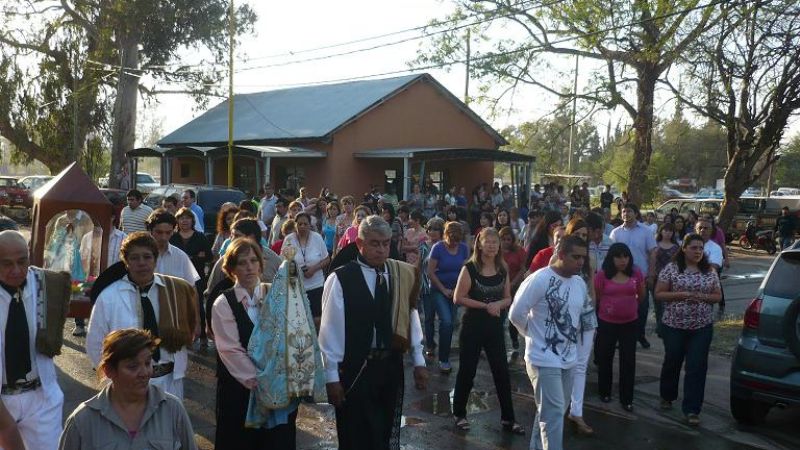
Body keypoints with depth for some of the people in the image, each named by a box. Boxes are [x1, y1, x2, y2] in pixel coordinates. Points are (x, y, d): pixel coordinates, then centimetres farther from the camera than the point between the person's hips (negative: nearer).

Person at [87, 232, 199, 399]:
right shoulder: (109, 296, -8)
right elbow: (95, 345, -1)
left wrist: (179, 366, 2)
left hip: (169, 380, 2)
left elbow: (187, 331, 8)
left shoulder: (176, 290, -2)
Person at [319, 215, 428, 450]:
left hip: (392, 365, 5)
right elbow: (330, 329, -11)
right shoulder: (341, 279, -14)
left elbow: (411, 316, 5)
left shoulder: (403, 275, 0)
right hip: (355, 369, -4)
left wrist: (419, 361, 6)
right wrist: (332, 376, -10)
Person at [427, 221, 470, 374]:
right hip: (439, 290, -4)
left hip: (456, 290, 4)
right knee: (446, 321, -17)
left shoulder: (463, 248, -4)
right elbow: (430, 272, -13)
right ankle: (443, 360, -6)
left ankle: (445, 357, 23)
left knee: (451, 324, 8)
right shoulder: (438, 248, -14)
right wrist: (444, 290, -12)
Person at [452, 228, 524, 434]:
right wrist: (485, 305, -19)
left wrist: (499, 304, -14)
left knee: (502, 372, 5)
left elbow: (508, 298, 9)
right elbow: (458, 298, -13)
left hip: (496, 326, 4)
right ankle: (459, 414, 23)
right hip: (473, 326, -4)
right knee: (467, 371, 6)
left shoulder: (503, 270, 4)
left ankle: (508, 418, 16)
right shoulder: (470, 268, -10)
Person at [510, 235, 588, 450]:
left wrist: (570, 338, 11)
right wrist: (534, 334, -4)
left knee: (550, 412, 19)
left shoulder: (580, 283, 5)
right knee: (553, 413, -8)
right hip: (544, 359, -8)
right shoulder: (540, 280, -19)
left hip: (568, 359, 8)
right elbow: (516, 314, -16)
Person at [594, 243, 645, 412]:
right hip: (606, 323, -1)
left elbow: (641, 295, 10)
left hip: (629, 323, 1)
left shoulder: (636, 274, -6)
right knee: (605, 358, 14)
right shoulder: (602, 275, -13)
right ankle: (604, 392, 33)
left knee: (628, 361, 5)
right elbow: (596, 297, 0)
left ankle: (626, 399, 16)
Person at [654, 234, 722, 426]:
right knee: (672, 363, 14)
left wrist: (701, 297, -13)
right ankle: (667, 397, 37)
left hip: (702, 327, 2)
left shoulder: (710, 271, 4)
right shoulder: (671, 268, -5)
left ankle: (692, 410, 5)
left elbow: (718, 296, 7)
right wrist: (681, 295, -18)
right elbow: (658, 294, -6)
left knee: (697, 367, -2)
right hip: (674, 325, -1)